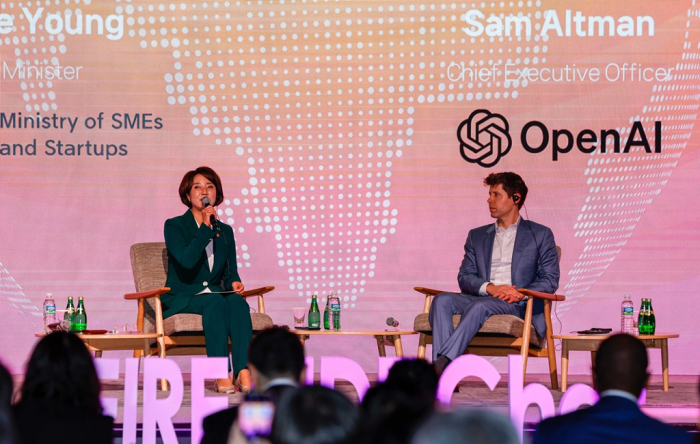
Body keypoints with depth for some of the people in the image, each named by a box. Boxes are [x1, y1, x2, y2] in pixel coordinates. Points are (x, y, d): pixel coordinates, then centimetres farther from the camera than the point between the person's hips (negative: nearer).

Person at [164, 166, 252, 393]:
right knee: (215, 302, -37)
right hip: (181, 299, -4)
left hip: (215, 295, 4)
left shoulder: (225, 231, 18)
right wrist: (205, 227, -16)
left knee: (237, 302, -31)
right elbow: (186, 259, -17)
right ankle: (221, 375, -44)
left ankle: (244, 373, -47)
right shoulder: (175, 226, 2)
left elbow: (230, 272, 17)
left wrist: (234, 282, -7)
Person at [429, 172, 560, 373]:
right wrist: (489, 287, -10)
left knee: (480, 306, -37)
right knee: (442, 300, -28)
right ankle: (444, 377, -44)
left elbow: (550, 280, 6)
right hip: (481, 298, 4)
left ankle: (441, 364, -49)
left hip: (517, 305, -4)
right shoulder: (477, 236, 25)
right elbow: (464, 277, 12)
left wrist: (521, 294, -14)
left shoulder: (540, 235, 14)